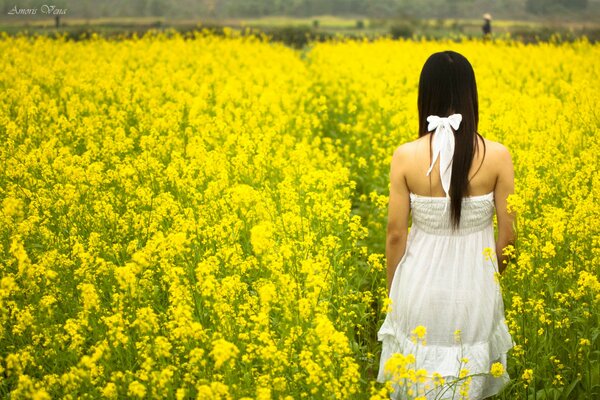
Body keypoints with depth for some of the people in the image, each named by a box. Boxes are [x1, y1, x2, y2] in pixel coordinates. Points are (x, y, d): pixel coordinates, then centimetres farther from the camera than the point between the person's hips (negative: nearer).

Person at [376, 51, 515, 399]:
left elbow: (396, 234, -7)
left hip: (420, 288, 0)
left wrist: (393, 290, 9)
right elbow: (508, 233, -5)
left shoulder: (405, 157, -13)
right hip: (474, 290, 0)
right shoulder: (498, 156, -13)